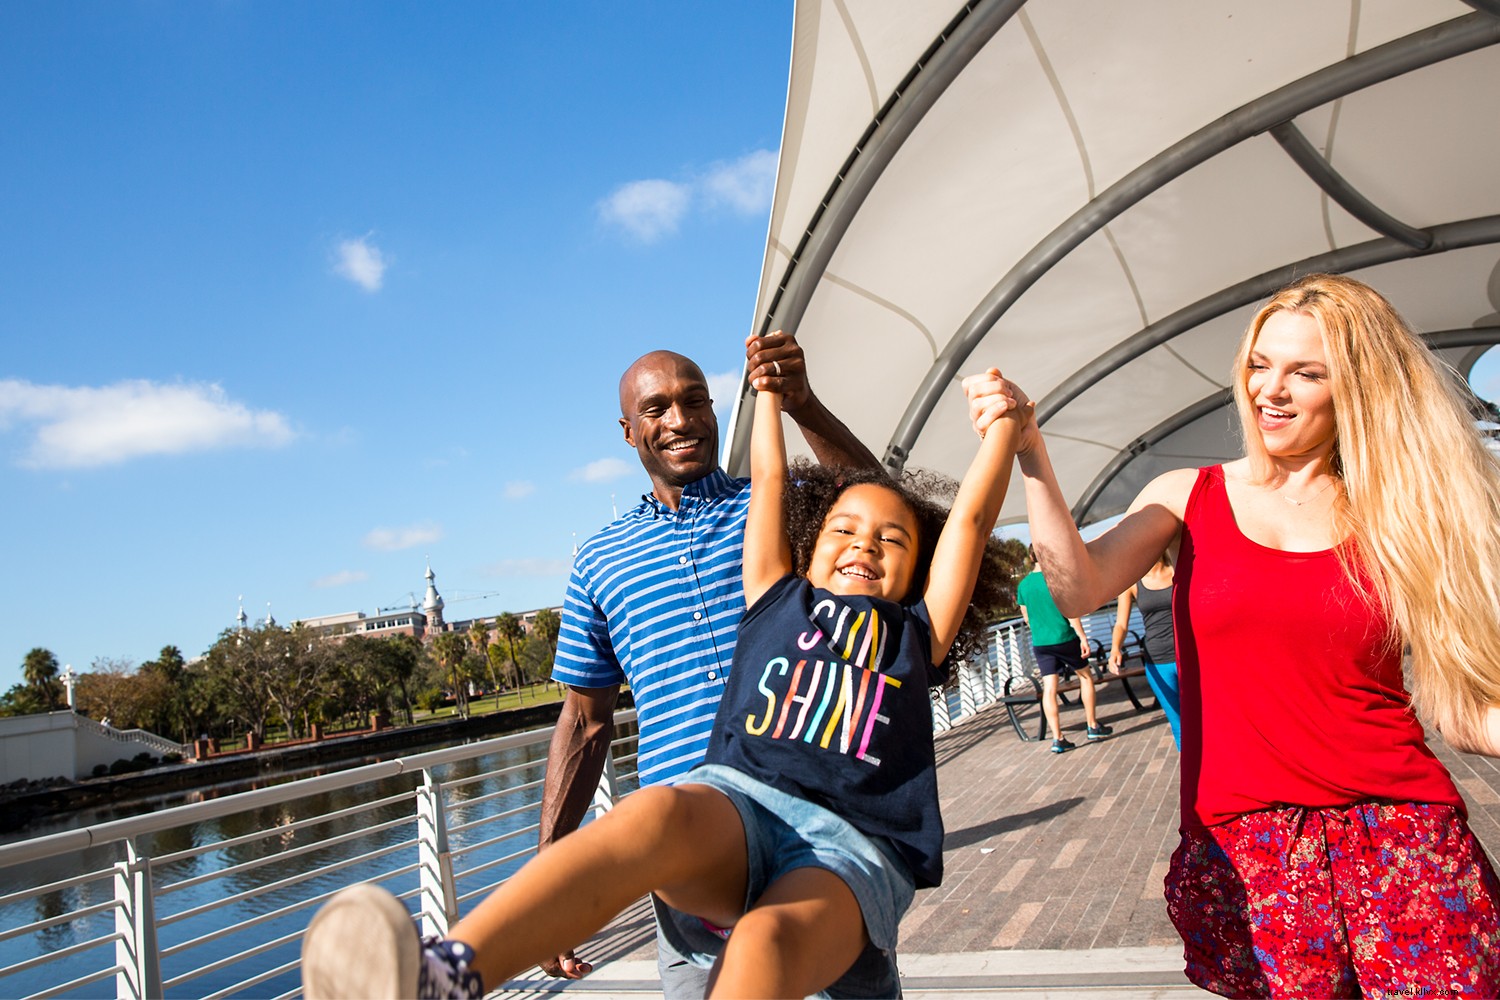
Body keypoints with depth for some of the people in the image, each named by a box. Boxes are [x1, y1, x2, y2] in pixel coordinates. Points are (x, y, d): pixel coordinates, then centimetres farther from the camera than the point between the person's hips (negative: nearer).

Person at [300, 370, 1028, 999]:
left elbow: (972, 517, 24)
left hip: (854, 850, 0)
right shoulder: (779, 599, 26)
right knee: (656, 813, -37)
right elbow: (770, 478, 30)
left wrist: (1005, 422, 30)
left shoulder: (914, 634, 26)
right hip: (739, 802, 0)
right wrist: (770, 383, 40)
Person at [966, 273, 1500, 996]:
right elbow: (1080, 589, -11)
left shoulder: (1394, 516, 5)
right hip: (1242, 844, 0)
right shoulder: (1188, 497, 5)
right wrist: (1029, 452, -18)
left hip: (1399, 831, 1)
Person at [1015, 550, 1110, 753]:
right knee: (1085, 677, 16)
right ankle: (1092, 727, 20)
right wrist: (1083, 637, -11)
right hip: (1064, 638, -4)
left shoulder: (1023, 585, 4)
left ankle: (1057, 738, -2)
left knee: (1049, 688, 2)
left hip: (1039, 643, 4)